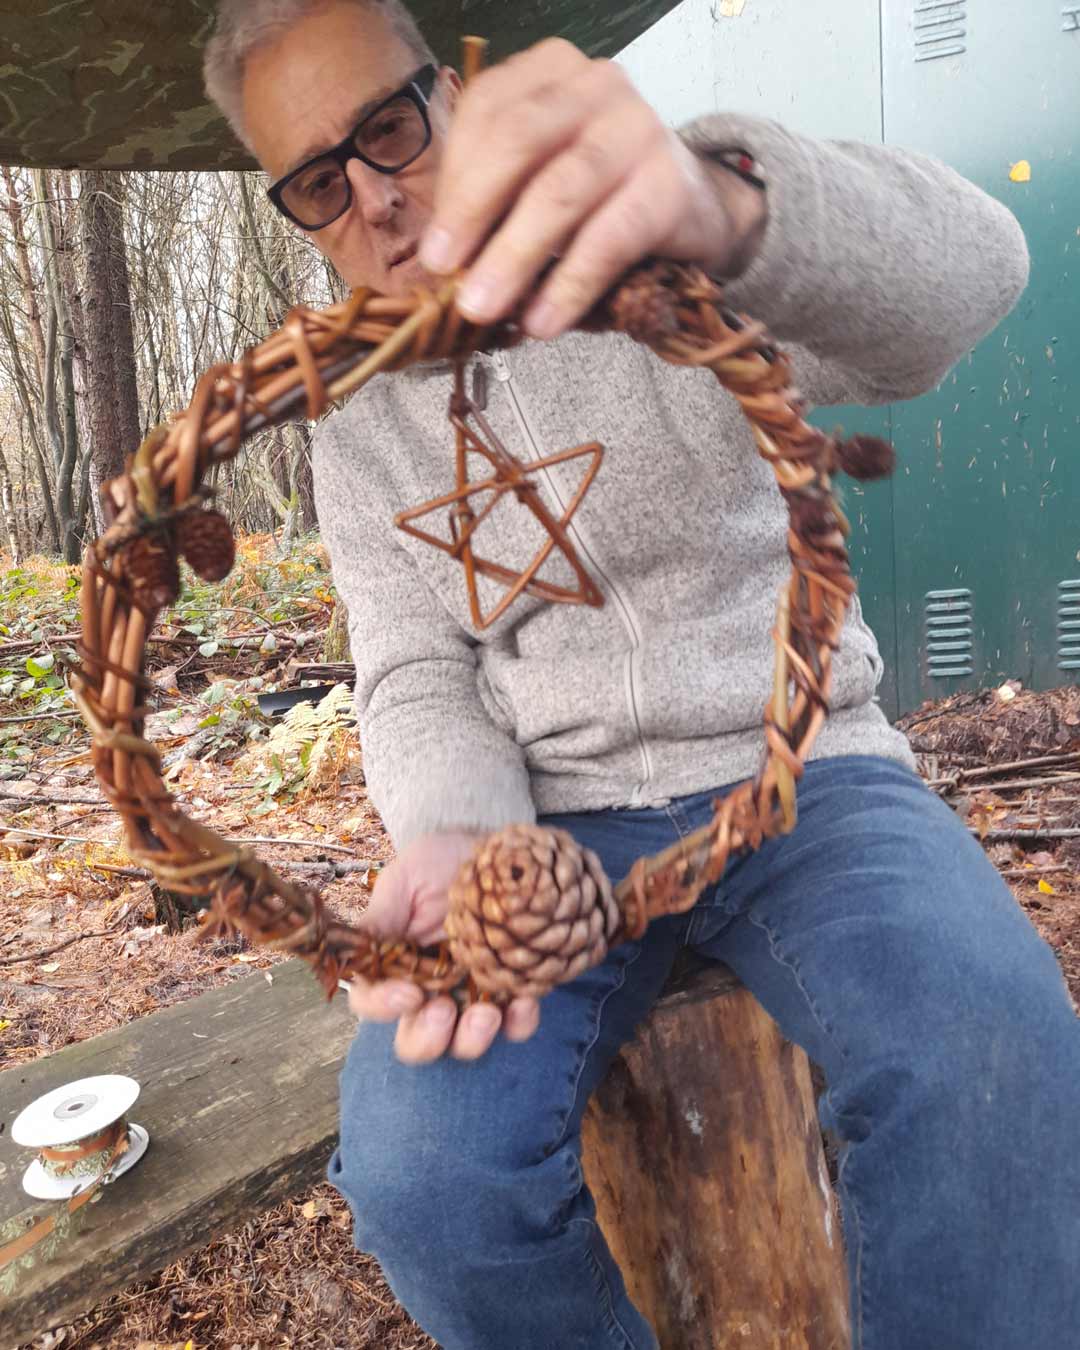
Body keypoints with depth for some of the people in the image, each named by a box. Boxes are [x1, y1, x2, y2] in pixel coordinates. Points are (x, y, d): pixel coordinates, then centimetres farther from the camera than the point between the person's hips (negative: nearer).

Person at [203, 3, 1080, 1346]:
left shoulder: (654, 251, 0)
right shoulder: (357, 436, 10)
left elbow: (959, 267, -19)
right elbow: (416, 680, 4)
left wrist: (724, 206, -42)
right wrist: (455, 842, -20)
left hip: (799, 770, -1)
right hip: (552, 822, 2)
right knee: (421, 1167, -24)